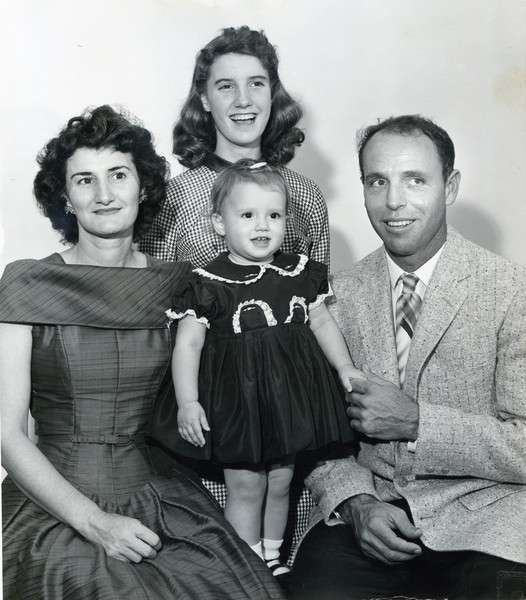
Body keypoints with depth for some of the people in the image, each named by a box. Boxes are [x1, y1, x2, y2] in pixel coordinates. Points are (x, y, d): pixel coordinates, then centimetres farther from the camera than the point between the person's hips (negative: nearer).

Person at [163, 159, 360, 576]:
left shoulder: (300, 272, 3)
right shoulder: (209, 284, -9)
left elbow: (322, 323, 12)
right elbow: (188, 343, -10)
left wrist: (346, 366, 2)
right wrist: (187, 402, -17)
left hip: (291, 393, 4)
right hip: (236, 397, -4)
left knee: (281, 480, 15)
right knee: (245, 484, 4)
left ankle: (272, 556, 35)